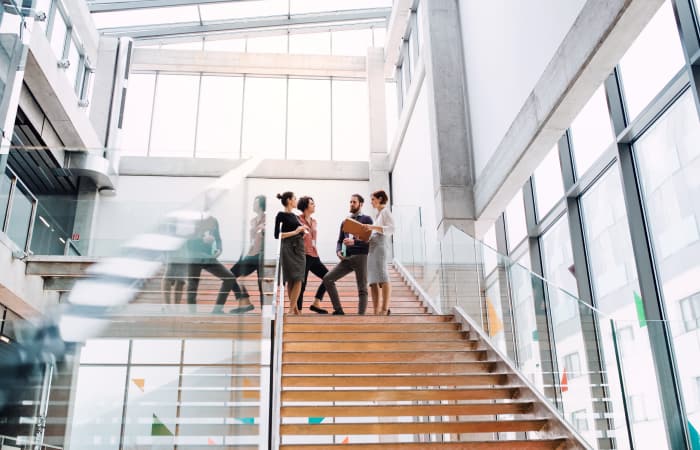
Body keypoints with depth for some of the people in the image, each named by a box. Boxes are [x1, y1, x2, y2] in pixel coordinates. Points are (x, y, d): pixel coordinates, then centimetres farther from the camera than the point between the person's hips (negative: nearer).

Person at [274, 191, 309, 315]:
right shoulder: (281, 215, -7)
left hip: (299, 248, 7)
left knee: (298, 279, 0)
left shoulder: (294, 215, 15)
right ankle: (292, 309, 1)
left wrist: (303, 230, 6)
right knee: (291, 280, -5)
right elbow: (277, 235, -14)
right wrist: (295, 231, -16)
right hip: (288, 249, -7)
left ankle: (293, 308, 3)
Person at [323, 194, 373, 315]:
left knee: (362, 289, -5)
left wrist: (354, 242, -19)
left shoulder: (366, 219, 5)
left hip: (361, 256, -5)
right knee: (327, 279, -7)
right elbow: (340, 241, 22)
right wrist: (338, 251, 0)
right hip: (347, 258, 5)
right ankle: (338, 310, -3)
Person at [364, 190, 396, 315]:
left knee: (382, 277, -16)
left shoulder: (385, 211, 3)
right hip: (372, 246, 9)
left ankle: (385, 309, -21)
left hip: (380, 245, -9)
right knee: (372, 280, 1)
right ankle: (376, 311, -1)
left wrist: (373, 227, -18)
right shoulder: (378, 214, 26)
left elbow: (391, 228, -11)